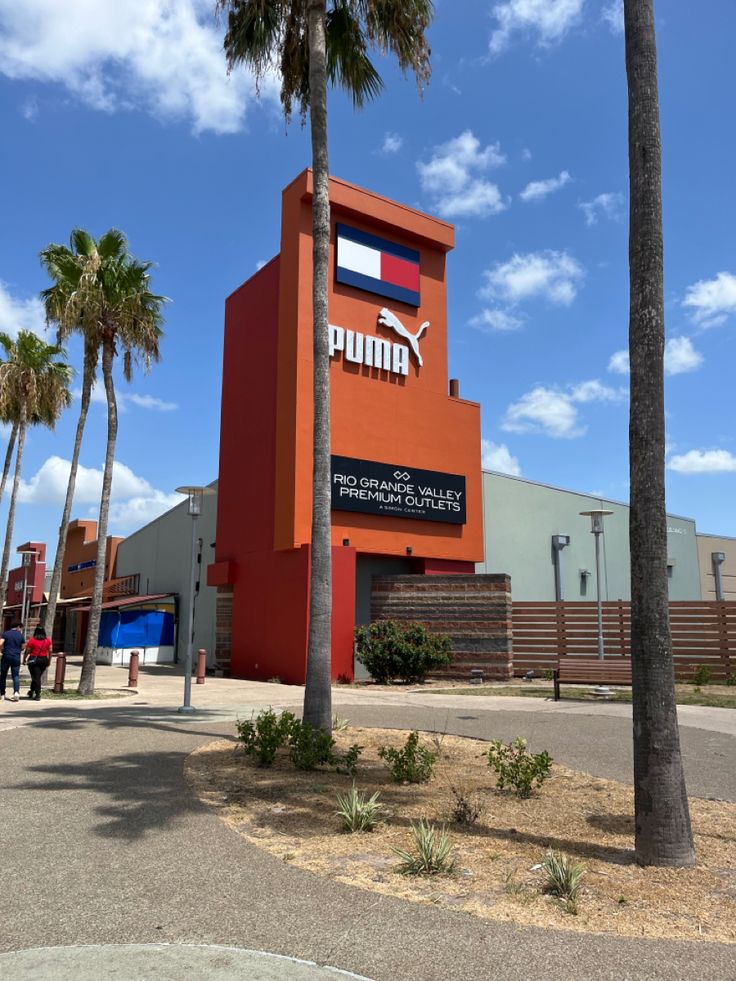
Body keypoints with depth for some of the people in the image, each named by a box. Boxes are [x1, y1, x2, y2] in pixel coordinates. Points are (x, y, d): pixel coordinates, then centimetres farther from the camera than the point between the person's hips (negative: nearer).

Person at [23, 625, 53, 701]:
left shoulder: (32, 640, -8)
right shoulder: (48, 641, 3)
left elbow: (27, 651, -6)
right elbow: (50, 651, 3)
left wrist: (24, 659, 6)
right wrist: (49, 660, 12)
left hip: (34, 660, -4)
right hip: (44, 660, 4)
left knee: (36, 677, -1)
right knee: (37, 677, 19)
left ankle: (37, 695, -4)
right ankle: (32, 691, 32)